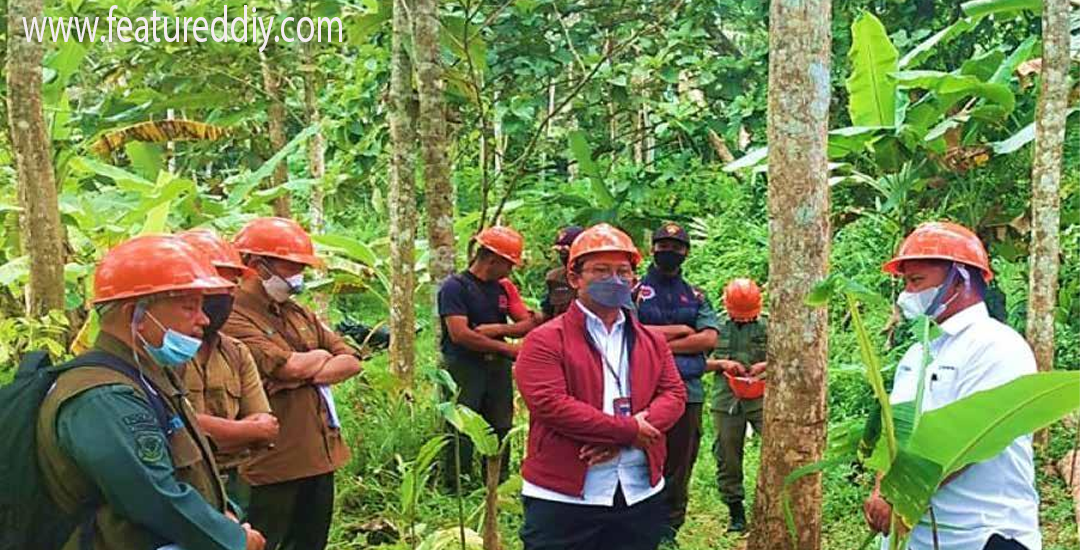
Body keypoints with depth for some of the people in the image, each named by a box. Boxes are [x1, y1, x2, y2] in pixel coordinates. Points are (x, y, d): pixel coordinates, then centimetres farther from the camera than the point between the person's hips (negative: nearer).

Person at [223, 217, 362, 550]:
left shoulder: (301, 315, 14)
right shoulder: (234, 319, -13)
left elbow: (351, 361, 7)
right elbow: (291, 365, -24)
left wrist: (307, 376, -11)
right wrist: (321, 356, -1)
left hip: (320, 455, 8)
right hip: (272, 462, -8)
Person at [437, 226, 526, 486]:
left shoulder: (502, 289, 14)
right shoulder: (455, 286, -8)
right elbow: (459, 334, -18)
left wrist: (498, 329, -13)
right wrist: (507, 348, -13)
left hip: (498, 367, 7)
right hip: (463, 365, -7)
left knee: (501, 429, 10)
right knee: (462, 433, -4)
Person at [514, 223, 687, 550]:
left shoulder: (652, 341, 13)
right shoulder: (545, 340, -6)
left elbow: (674, 395, 4)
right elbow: (550, 404, -17)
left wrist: (623, 439, -14)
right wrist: (629, 430, -17)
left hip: (641, 496, 5)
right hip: (564, 498, -5)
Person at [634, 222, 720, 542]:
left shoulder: (697, 297, 15)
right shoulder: (634, 291, 6)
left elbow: (709, 339, -1)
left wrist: (659, 342, -9)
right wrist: (681, 330, -6)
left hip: (687, 391, 3)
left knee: (680, 464, 8)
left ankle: (670, 530, 18)